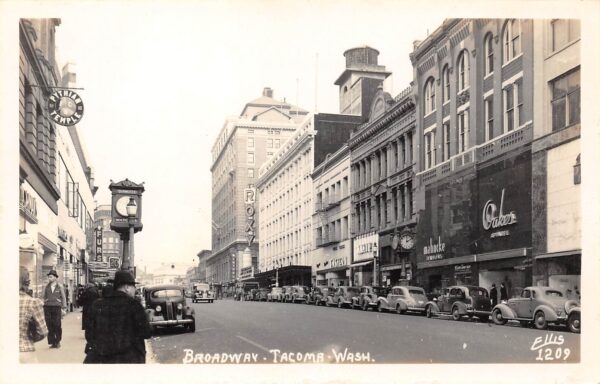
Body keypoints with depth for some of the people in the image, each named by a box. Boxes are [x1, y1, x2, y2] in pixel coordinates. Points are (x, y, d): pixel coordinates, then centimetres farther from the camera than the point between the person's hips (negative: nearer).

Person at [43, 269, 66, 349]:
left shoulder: (59, 287, 4)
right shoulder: (47, 287, 11)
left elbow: (63, 298, 6)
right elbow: (44, 297, 15)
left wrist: (64, 308, 0)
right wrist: (44, 307, 9)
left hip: (57, 307, -2)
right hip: (48, 307, 2)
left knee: (58, 326, -3)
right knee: (50, 326, -1)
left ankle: (58, 342, 10)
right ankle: (52, 342, 5)